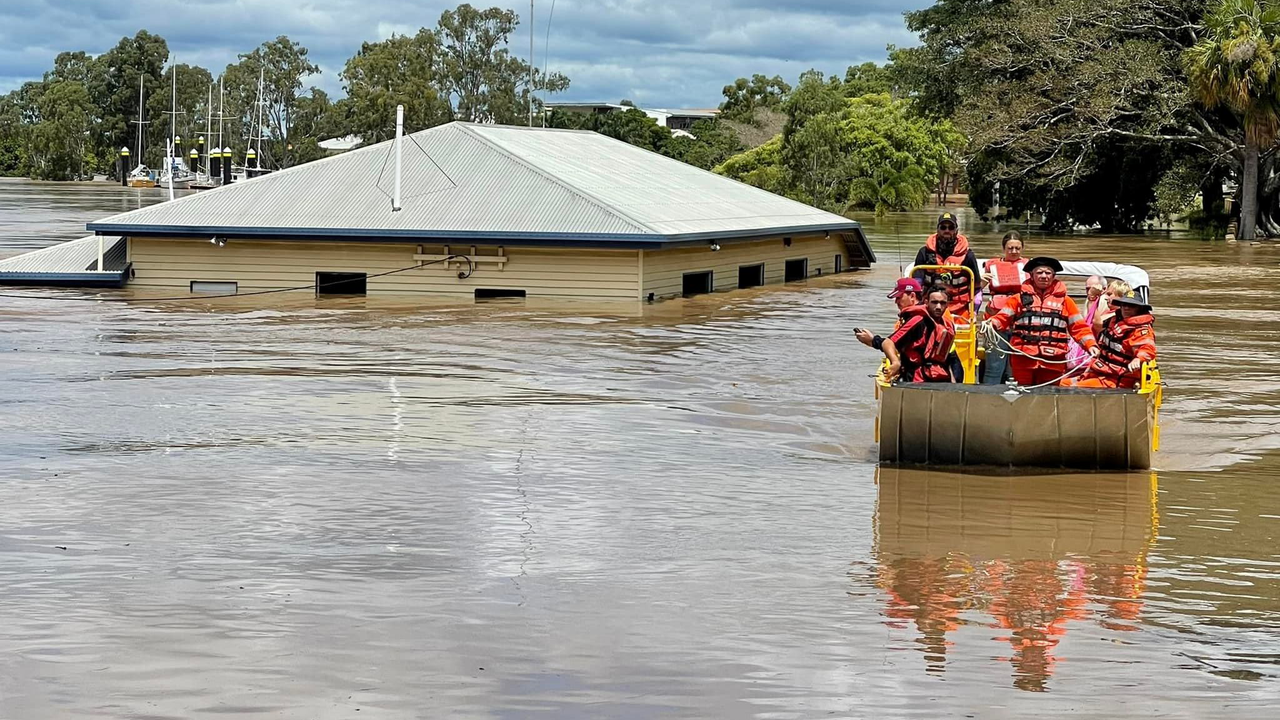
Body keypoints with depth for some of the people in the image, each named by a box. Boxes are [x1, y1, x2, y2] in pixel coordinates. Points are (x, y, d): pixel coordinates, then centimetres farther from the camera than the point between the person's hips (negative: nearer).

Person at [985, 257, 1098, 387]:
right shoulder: (1020, 298, 11)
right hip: (1023, 360, 0)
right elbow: (1002, 318, 5)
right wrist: (990, 324, -17)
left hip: (1053, 362, 0)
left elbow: (1079, 327, 9)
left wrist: (1091, 344, -6)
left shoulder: (1064, 300, 12)